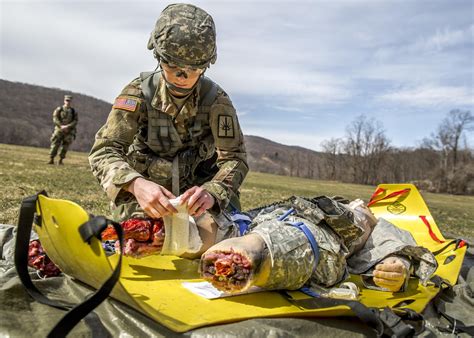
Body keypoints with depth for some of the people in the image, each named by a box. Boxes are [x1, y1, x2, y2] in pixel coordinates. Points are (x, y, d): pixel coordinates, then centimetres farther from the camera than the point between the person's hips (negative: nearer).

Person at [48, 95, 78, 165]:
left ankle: (61, 160, 9)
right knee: (55, 144, -6)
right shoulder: (59, 109, 4)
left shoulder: (73, 111, 7)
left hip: (69, 131, 1)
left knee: (65, 146, 1)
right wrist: (61, 126, -17)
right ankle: (51, 160, -2)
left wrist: (67, 126, -14)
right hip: (59, 130, -1)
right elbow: (55, 119, -4)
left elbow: (75, 121, 0)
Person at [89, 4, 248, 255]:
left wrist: (212, 192, -37)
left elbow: (234, 157, -14)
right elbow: (104, 151, -18)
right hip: (145, 193, 0)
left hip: (196, 193, 0)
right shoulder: (139, 92, -11)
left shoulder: (216, 100, -11)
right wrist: (135, 184, -40)